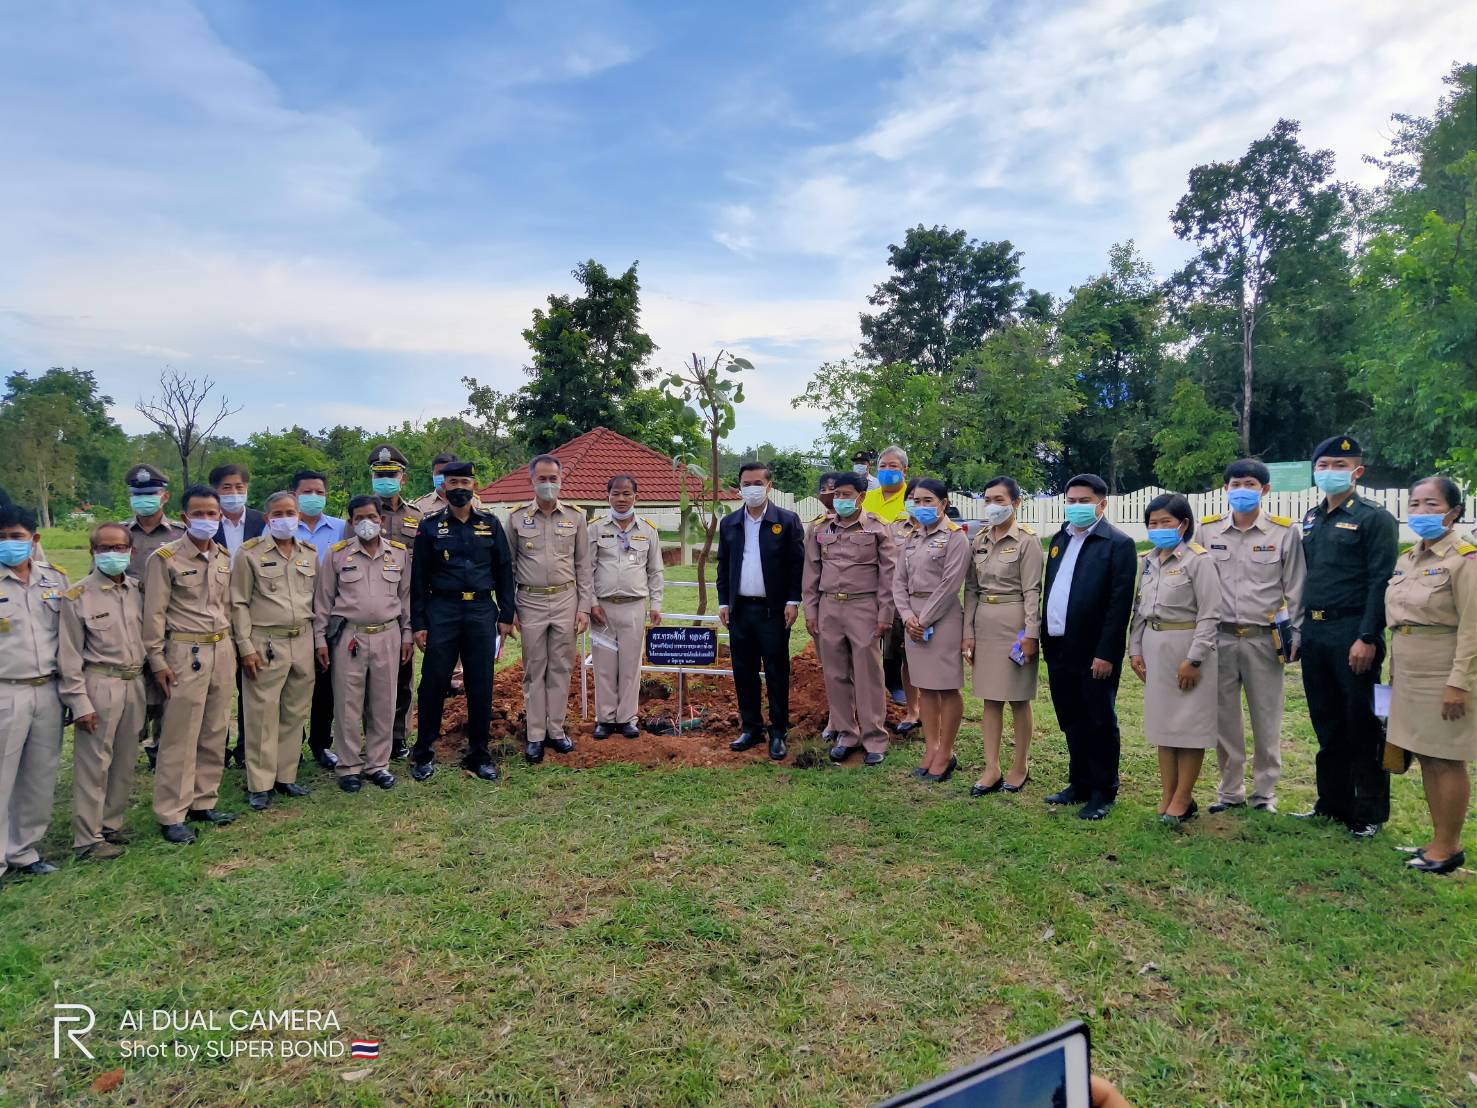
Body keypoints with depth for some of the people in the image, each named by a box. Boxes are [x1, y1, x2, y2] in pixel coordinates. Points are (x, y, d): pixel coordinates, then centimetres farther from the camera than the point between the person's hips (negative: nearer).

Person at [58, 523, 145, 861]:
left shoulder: (137, 590, 6)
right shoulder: (78, 596, -8)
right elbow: (69, 655, -8)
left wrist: (145, 682, 9)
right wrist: (80, 702, -11)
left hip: (134, 684, 5)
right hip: (99, 686, -5)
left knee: (125, 761, 13)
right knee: (93, 764, 1)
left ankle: (111, 824, 28)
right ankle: (88, 839, 11)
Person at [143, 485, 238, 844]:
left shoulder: (225, 558, 9)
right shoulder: (165, 558, -7)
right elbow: (154, 613, -7)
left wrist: (229, 647, 14)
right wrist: (157, 660, -9)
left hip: (222, 650, 6)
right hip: (186, 652, -6)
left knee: (215, 732, 11)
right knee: (180, 736, -2)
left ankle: (203, 803, 22)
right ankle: (171, 816, 7)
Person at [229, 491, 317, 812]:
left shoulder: (310, 553, 10)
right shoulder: (249, 553, -2)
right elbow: (239, 603, -3)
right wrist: (246, 647, -8)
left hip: (303, 642, 4)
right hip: (266, 644, -4)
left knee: (295, 713, 10)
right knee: (263, 715, 0)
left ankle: (286, 776, 22)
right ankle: (260, 785, 10)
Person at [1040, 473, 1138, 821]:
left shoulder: (1118, 544, -9)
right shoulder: (1059, 539, 13)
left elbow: (1120, 604, -14)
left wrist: (1106, 654, -17)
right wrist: (1045, 640, 10)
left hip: (1094, 653, -7)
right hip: (1058, 649, 7)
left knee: (1099, 724, 5)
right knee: (1071, 723, 16)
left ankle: (1103, 793, 18)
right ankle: (1079, 783, 29)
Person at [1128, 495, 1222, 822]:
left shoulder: (1199, 560, -9)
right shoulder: (1148, 561, 11)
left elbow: (1209, 615, -13)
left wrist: (1193, 659, -16)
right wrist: (1135, 649, 8)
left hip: (1187, 645, -7)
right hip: (1154, 646, 7)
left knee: (1189, 723, 1)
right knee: (1162, 720, 11)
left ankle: (1182, 800, 9)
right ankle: (1166, 796, 19)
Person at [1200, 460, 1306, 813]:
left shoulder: (1285, 532, 0)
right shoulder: (1207, 530, 4)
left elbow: (1295, 588, 3)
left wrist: (1297, 634, -2)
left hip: (1265, 638, -1)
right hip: (1219, 637, 2)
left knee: (1266, 719, 6)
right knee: (1224, 718, 8)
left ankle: (1265, 793, 20)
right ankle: (1230, 791, 22)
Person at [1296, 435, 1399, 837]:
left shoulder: (1375, 518, -6)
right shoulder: (1311, 520, 13)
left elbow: (1380, 583, -13)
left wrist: (1367, 639, -18)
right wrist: (1301, 630, 14)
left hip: (1352, 634, -6)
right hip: (1314, 633, 6)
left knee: (1361, 727, 2)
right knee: (1327, 724, 14)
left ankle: (1369, 813, 14)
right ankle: (1332, 802, 25)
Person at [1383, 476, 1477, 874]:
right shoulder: (1407, 558, 10)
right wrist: (1394, 671, 15)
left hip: (1443, 673, -7)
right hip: (1408, 673, 8)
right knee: (1425, 759, 13)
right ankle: (1439, 839, 23)